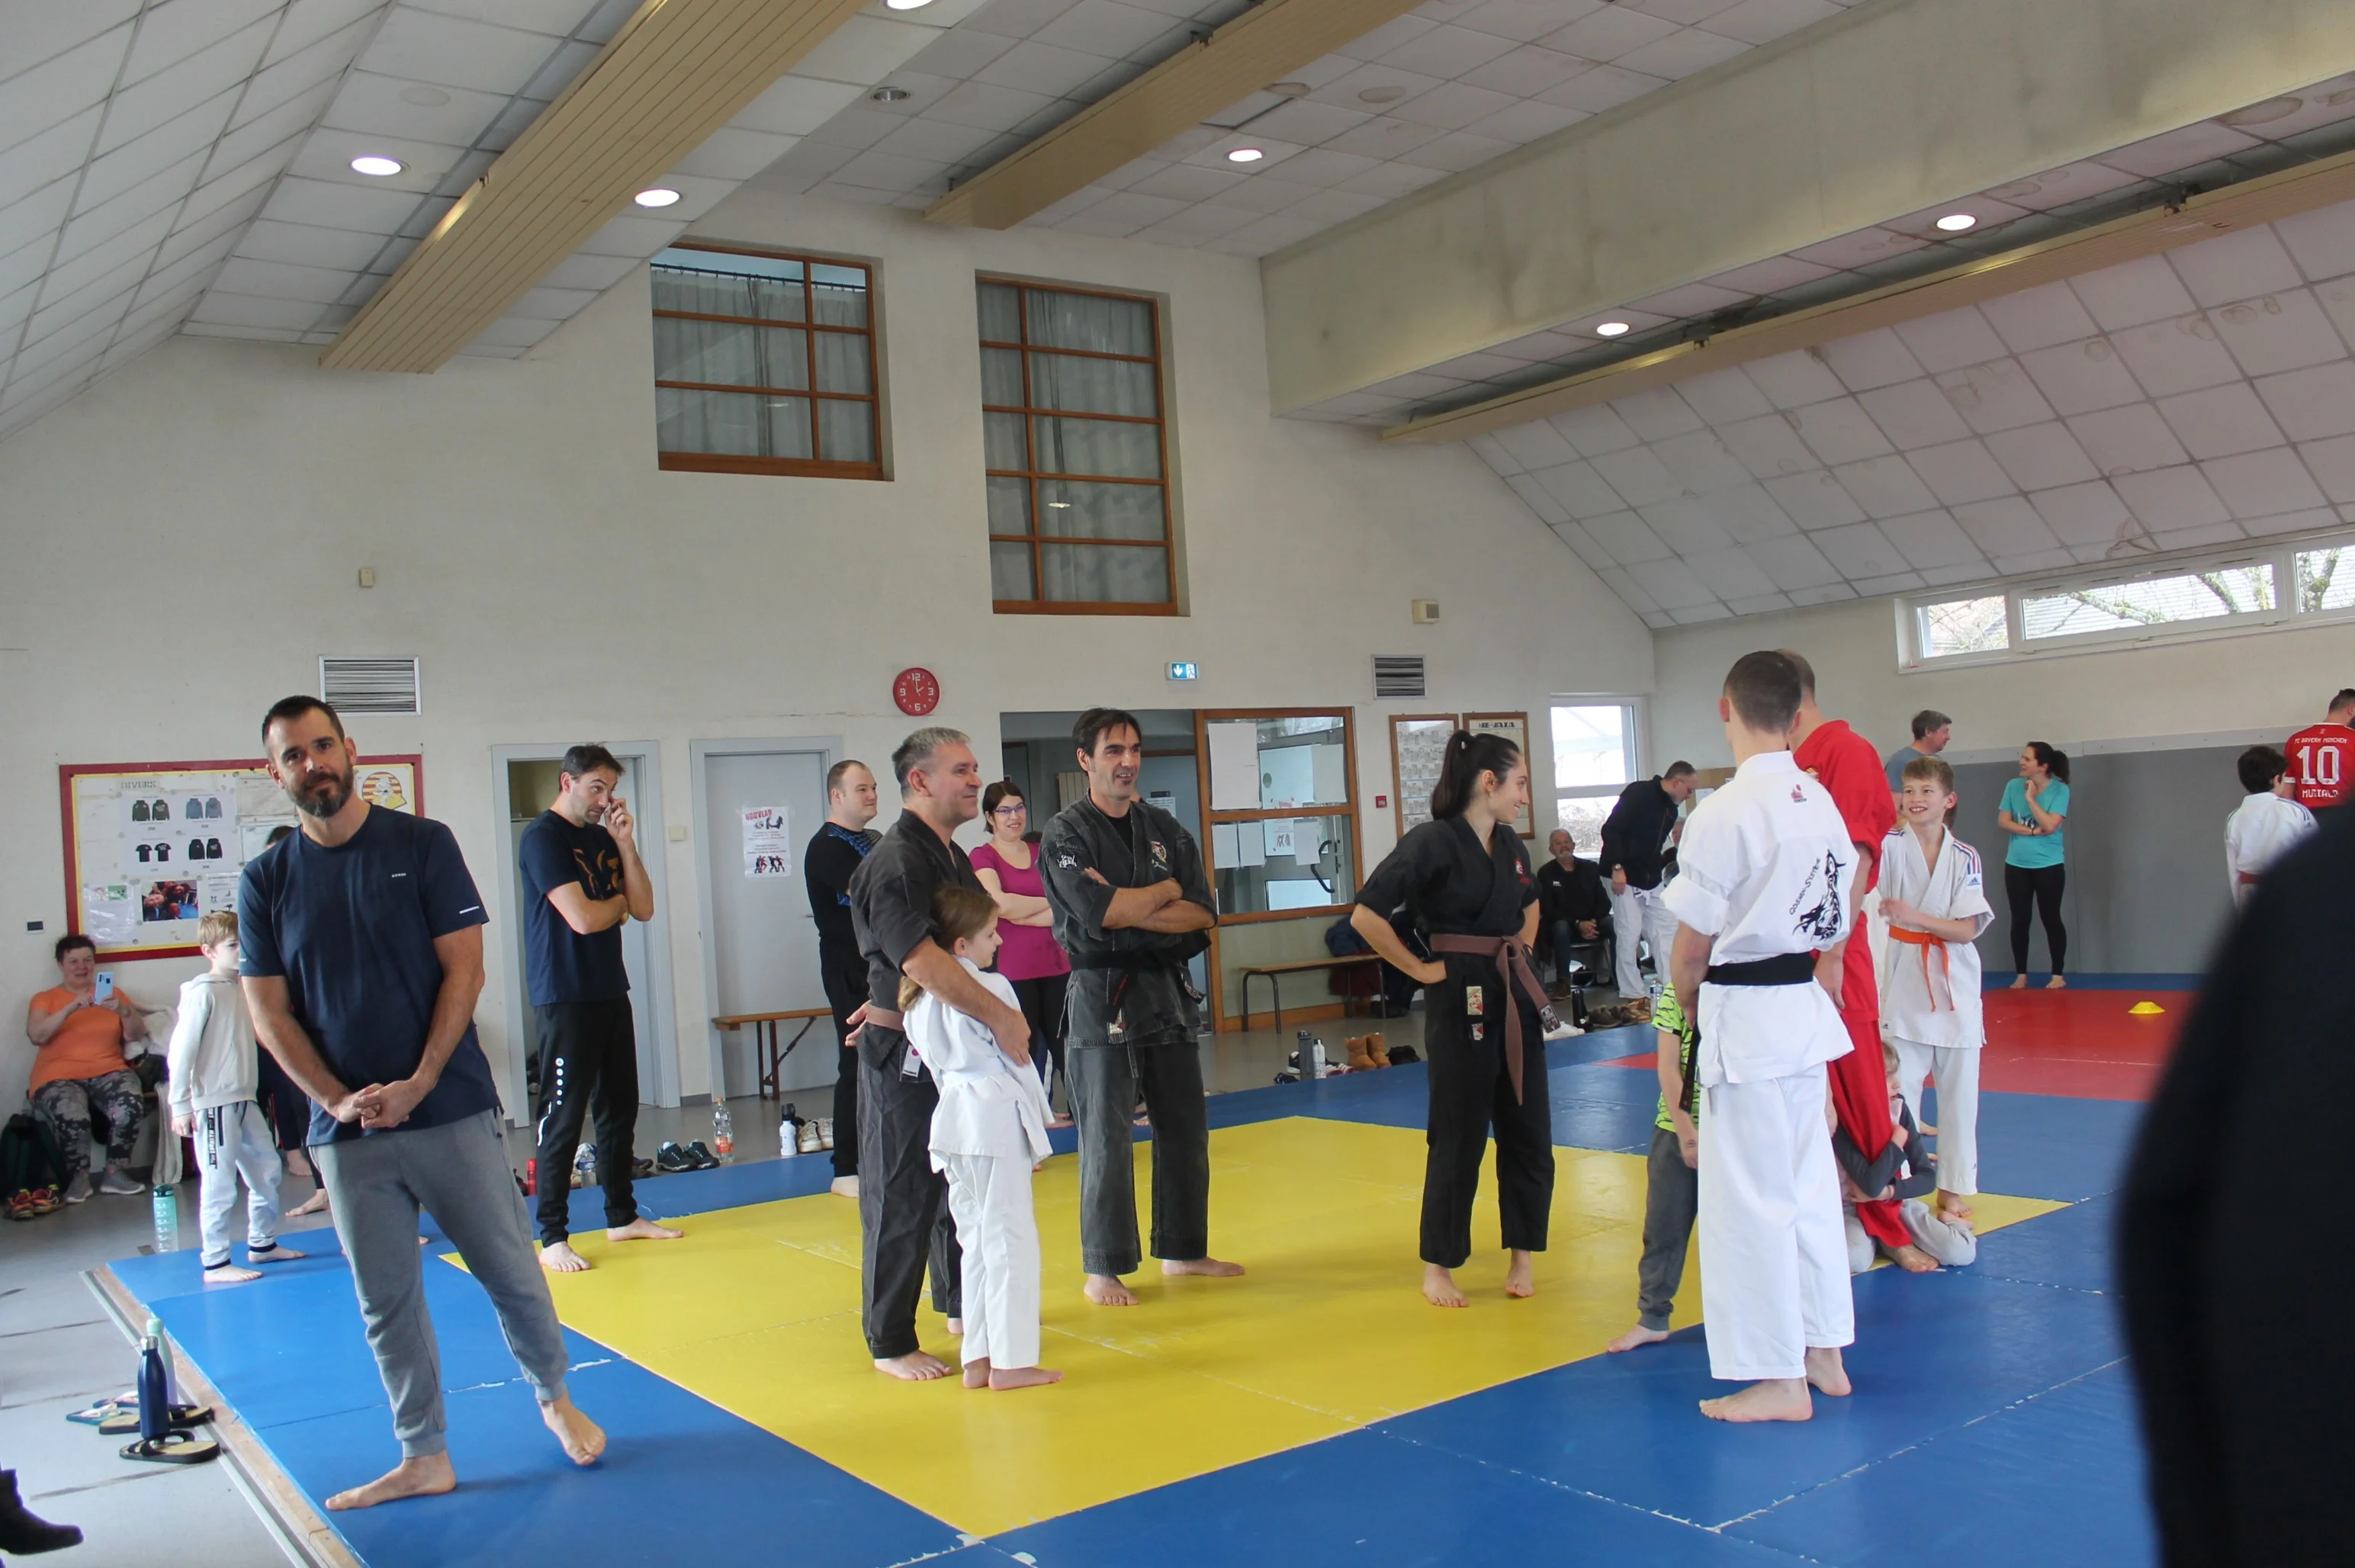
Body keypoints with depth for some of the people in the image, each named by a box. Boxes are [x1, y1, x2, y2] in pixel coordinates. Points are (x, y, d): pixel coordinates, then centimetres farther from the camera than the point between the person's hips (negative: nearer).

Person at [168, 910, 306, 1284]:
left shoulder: (243, 988, 10)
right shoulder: (203, 992, -14)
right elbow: (180, 1051, -15)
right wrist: (180, 1105, -16)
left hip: (245, 1100, 9)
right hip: (214, 1103, -9)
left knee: (267, 1170, 16)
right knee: (219, 1186, -2)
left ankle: (262, 1244, 32)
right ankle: (215, 1264, 8)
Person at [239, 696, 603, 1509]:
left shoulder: (422, 845, -2)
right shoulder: (266, 880, 5)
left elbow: (464, 972, -5)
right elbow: (270, 1014, 4)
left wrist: (416, 1086, -13)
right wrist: (339, 1101, -9)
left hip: (450, 1108, -2)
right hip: (345, 1127, 2)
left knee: (512, 1273, 4)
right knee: (386, 1302, 9)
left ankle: (555, 1398, 27)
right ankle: (424, 1457, 22)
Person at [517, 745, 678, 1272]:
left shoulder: (602, 838, 12)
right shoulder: (543, 838, -11)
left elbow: (644, 909, 6)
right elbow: (583, 918, -20)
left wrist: (626, 844, -4)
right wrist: (618, 902, 1)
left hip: (611, 992, 8)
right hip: (565, 997, -8)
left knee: (620, 1109, 13)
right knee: (563, 1118, -5)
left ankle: (622, 1217, 25)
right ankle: (552, 1238, 0)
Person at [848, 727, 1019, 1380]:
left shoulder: (953, 857, 11)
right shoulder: (894, 863, -19)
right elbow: (920, 959, -31)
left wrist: (896, 1002, 9)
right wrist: (1000, 1015, -32)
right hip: (904, 1057, -9)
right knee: (903, 1200, 0)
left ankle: (964, 1306, 38)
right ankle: (890, 1344, 13)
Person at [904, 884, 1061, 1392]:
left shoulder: (918, 996, 12)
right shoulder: (991, 988, -10)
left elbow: (931, 1056, 12)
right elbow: (1017, 1059, -5)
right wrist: (1038, 1122, 4)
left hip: (951, 1116, 8)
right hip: (997, 1114, -8)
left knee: (976, 1237, 15)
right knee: (1011, 1238, 0)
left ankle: (979, 1360, 19)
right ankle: (1011, 1361, 4)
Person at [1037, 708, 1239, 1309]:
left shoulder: (1165, 829, 9)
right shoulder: (1066, 835, -7)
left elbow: (1201, 913, 1)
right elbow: (1102, 913, -21)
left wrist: (1129, 906, -14)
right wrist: (1166, 890, -7)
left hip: (1166, 990, 6)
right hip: (1101, 997, -6)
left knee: (1185, 1129, 14)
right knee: (1107, 1140, -2)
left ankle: (1183, 1249, 29)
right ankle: (1103, 1270, 9)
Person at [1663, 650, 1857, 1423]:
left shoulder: (1724, 813, -19)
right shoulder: (1823, 803, 5)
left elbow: (1692, 945, -13)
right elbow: (1835, 934, 13)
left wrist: (1689, 1008, 4)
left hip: (1745, 1019, -8)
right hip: (1807, 1011, 8)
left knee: (1749, 1198, 2)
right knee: (1809, 1184, 18)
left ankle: (1780, 1378, 10)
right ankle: (1824, 1352, 29)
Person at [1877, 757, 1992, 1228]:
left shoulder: (1964, 858, 0)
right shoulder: (1890, 845, -3)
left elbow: (1967, 930, -6)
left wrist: (1914, 916, -20)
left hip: (1955, 985, 2)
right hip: (1904, 981, -2)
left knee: (1959, 1096, 7)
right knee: (1898, 1092, -1)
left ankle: (1953, 1191, 21)